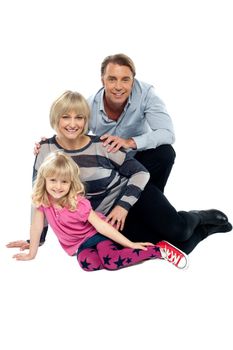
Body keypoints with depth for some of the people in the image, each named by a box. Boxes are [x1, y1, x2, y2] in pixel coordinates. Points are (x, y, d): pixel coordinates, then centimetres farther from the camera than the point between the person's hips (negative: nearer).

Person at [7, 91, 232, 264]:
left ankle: (198, 218, 11)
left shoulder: (101, 145, -11)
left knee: (174, 230, -27)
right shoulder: (47, 150, -8)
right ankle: (204, 228, 14)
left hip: (132, 194, -1)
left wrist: (124, 205, -17)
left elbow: (140, 172, -5)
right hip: (107, 218, 1)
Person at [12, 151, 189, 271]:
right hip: (78, 244, 4)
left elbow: (101, 225, -21)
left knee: (110, 262, -31)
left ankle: (158, 250, -16)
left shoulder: (78, 203, -23)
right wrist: (32, 253, 6)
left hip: (95, 232, -3)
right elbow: (37, 225, 0)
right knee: (88, 263, -32)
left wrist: (131, 244, -21)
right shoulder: (42, 199, -13)